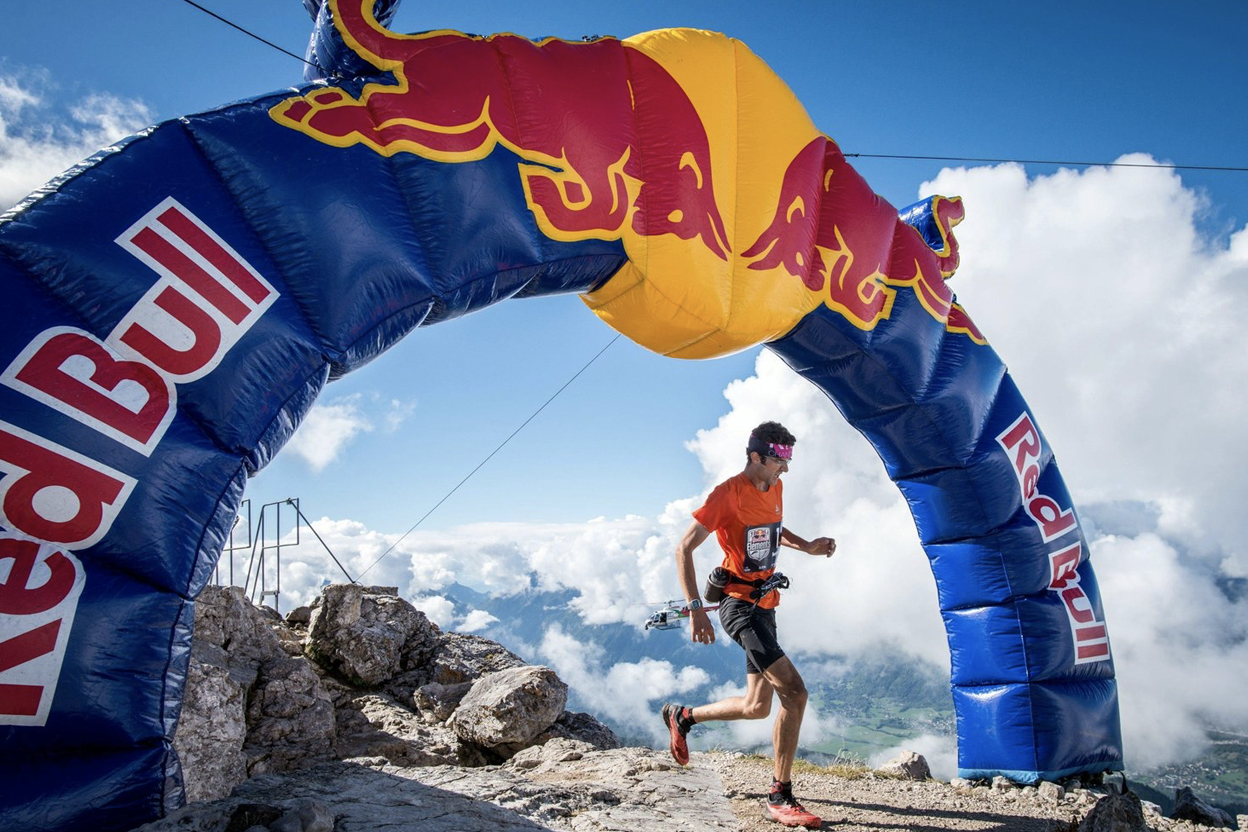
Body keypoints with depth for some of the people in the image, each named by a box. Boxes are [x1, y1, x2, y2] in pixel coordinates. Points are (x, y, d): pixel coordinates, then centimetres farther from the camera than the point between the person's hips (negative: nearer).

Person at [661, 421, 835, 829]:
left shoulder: (775, 488, 8)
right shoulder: (727, 494, -16)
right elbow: (684, 549, -15)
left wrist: (806, 546, 8)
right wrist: (695, 607, -23)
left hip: (764, 606, 9)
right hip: (740, 606, -9)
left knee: (756, 707, 14)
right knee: (794, 692, -19)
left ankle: (681, 716, 35)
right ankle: (781, 797, -8)